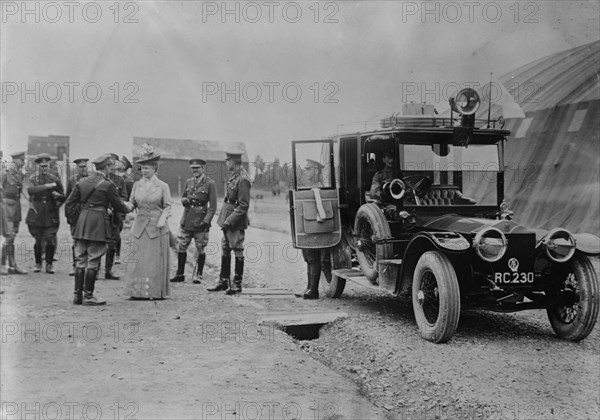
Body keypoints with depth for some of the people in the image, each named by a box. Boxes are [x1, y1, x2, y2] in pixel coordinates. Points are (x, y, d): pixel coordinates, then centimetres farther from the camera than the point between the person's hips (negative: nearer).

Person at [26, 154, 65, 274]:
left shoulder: (55, 179, 7)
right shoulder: (33, 179, 4)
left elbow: (63, 197, 13)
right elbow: (30, 190, -18)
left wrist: (57, 195, -10)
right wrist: (47, 186, -23)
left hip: (51, 215, 0)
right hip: (36, 213, 0)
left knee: (51, 241, -6)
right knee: (38, 241, 5)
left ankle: (49, 264, 7)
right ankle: (38, 264, 21)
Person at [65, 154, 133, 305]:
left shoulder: (82, 182, 9)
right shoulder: (107, 185, -8)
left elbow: (69, 203, 9)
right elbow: (118, 205, -1)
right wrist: (128, 207, 19)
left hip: (82, 222, 6)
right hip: (98, 223, -6)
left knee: (80, 260, 10)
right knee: (93, 261, 0)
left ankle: (78, 295, 13)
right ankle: (88, 296, 2)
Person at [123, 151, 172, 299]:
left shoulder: (163, 186, 1)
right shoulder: (137, 185, 9)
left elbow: (167, 207, 0)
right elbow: (132, 203, 12)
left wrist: (162, 218, -16)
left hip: (157, 227, -3)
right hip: (139, 226, 3)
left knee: (156, 259, 1)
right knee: (138, 259, 0)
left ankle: (156, 291, 9)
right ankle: (138, 291, 7)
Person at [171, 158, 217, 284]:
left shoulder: (210, 184, -5)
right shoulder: (188, 182, 10)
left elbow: (213, 206, -6)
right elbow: (182, 198, 21)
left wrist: (206, 221, -15)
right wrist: (185, 200, -4)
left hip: (200, 221, -5)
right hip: (186, 220, 5)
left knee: (200, 249, 3)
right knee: (181, 247, 5)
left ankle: (198, 275, 14)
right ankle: (180, 274, 15)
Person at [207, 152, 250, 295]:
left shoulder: (243, 179, -18)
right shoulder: (234, 176, 11)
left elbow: (243, 205, -19)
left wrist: (230, 220, -20)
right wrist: (225, 220, 15)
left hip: (236, 223, -9)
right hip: (228, 220, 9)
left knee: (238, 251, 0)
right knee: (225, 250, 14)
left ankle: (237, 284, 8)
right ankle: (224, 281, 23)